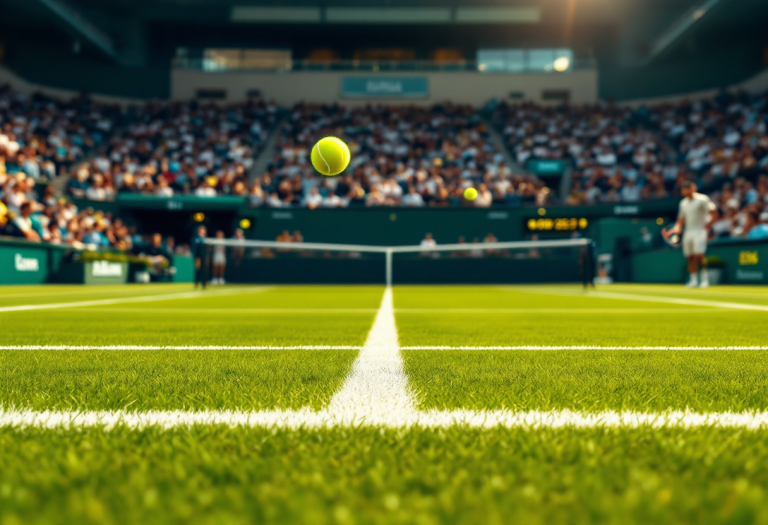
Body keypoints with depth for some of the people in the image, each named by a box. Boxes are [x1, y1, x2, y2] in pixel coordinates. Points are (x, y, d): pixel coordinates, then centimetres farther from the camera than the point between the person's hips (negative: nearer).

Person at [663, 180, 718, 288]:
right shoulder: (683, 203, 15)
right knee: (690, 257, 4)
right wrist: (674, 230, 1)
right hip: (688, 231, 6)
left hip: (700, 231, -6)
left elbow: (714, 213, -6)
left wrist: (708, 225, -14)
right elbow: (681, 220, 17)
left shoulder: (702, 199, -5)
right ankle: (693, 280, 12)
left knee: (699, 255, -17)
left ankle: (704, 278, -7)